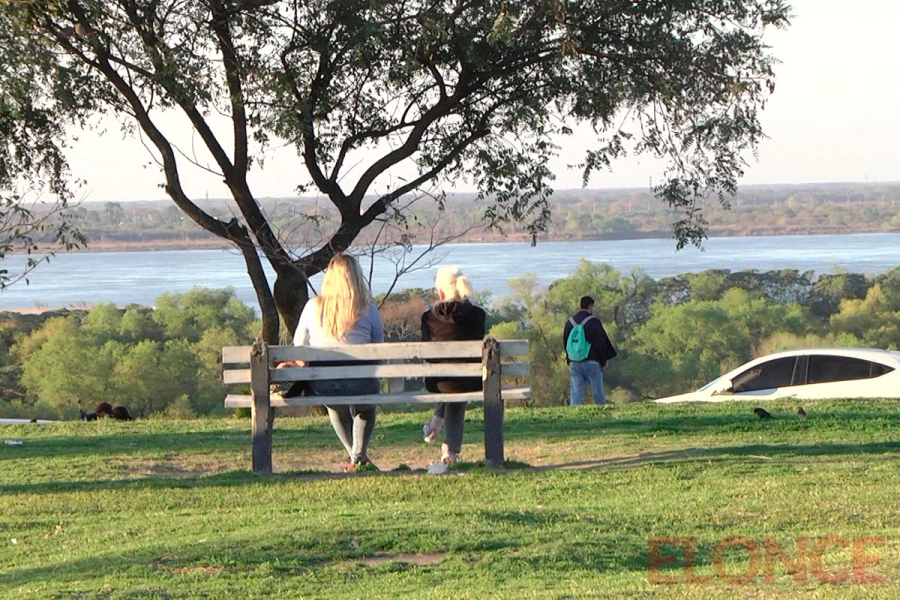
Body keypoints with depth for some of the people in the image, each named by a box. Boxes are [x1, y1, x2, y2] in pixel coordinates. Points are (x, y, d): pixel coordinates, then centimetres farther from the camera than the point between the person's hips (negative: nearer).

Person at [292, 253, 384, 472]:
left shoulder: (313, 306, 1)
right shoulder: (368, 310, -2)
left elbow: (299, 347, 8)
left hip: (321, 388, 2)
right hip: (358, 385, -2)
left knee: (335, 404, 39)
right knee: (367, 405, 36)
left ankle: (356, 457, 48)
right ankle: (359, 457, 35)